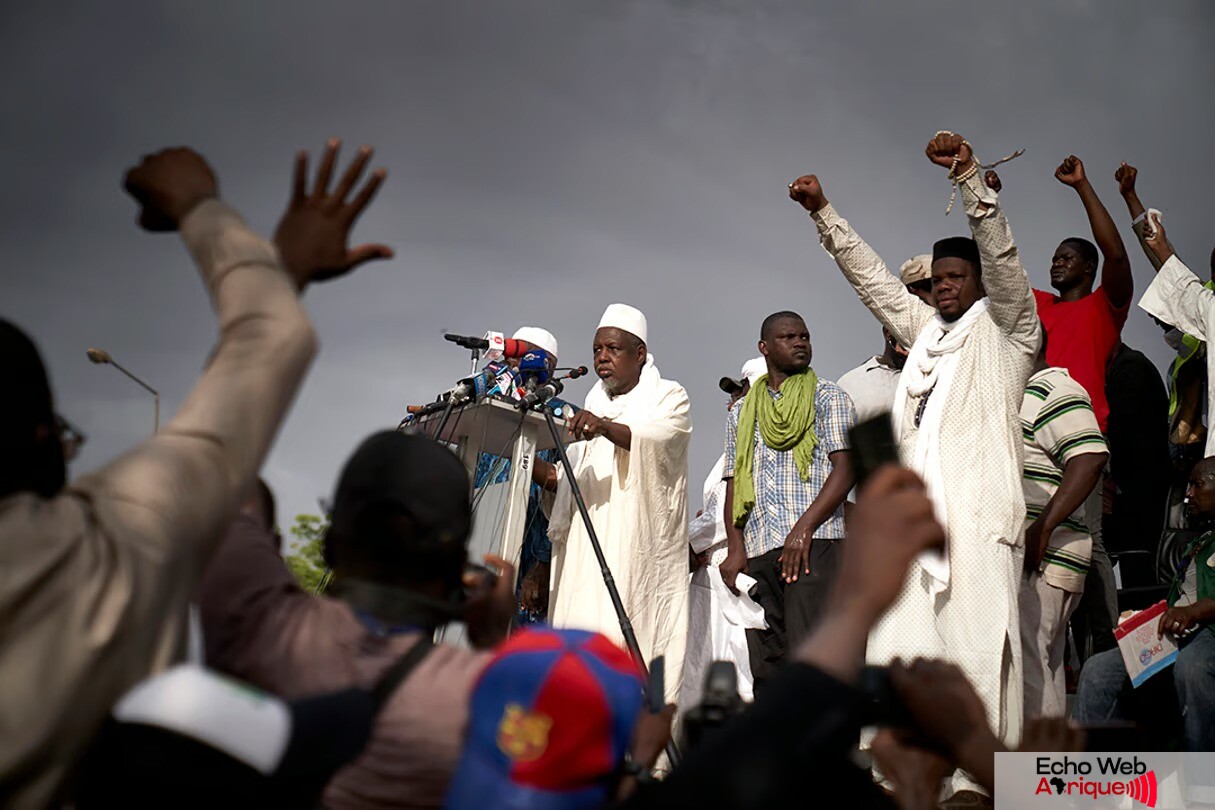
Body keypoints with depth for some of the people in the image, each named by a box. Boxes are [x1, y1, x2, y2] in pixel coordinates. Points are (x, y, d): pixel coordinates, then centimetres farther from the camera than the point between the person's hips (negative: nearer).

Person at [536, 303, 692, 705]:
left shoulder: (668, 397, 5)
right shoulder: (594, 407, 25)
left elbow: (656, 439, -17)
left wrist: (605, 427, -35)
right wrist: (546, 474, 3)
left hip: (642, 547, -6)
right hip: (587, 551, 6)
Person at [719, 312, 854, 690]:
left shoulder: (828, 398, 10)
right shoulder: (742, 414, 22)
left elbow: (845, 469, -2)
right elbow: (733, 484, 19)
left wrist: (803, 529, -14)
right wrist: (735, 547, 3)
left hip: (814, 543, -4)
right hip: (758, 549, 4)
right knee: (765, 665, 1)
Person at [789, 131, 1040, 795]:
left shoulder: (1005, 330, 9)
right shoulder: (923, 328, 25)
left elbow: (1000, 255, -5)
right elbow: (870, 276, 28)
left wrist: (970, 175, -16)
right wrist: (823, 213, 23)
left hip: (978, 516, -6)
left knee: (978, 652, -11)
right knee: (900, 653, -2)